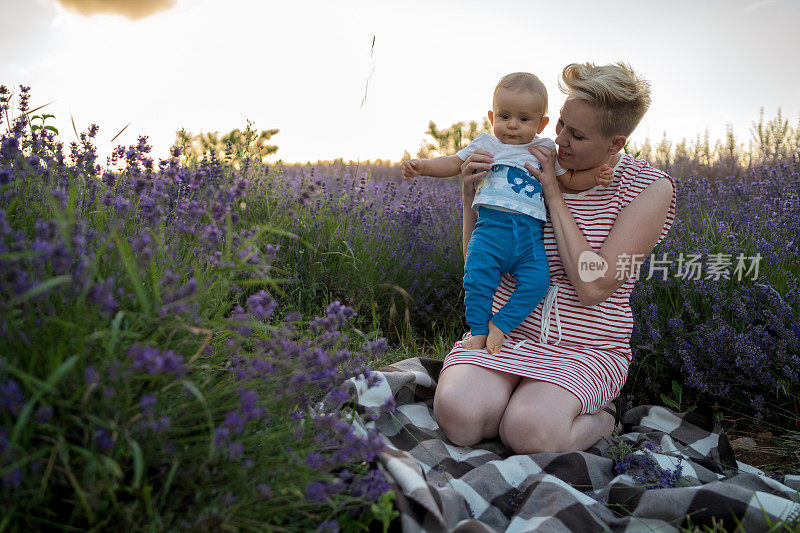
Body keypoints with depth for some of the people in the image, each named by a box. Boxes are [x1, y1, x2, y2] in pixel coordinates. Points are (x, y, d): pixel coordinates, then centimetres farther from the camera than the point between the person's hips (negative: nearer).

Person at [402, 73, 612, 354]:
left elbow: (569, 179, 25)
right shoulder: (485, 144, 15)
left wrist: (594, 176, 6)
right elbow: (453, 163, 19)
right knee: (478, 272, -24)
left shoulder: (545, 150, 19)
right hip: (492, 225, -2)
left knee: (537, 279, -18)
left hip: (529, 234, 2)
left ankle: (501, 323, -2)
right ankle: (478, 329, -7)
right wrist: (422, 166, 4)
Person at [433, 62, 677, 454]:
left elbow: (593, 286, -17)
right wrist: (471, 197, -10)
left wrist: (555, 196, -15)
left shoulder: (650, 188, -5)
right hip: (506, 332, 2)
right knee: (458, 414, -28)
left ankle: (599, 419, 2)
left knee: (528, 432, -30)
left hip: (586, 348, -2)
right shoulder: (531, 169, 3)